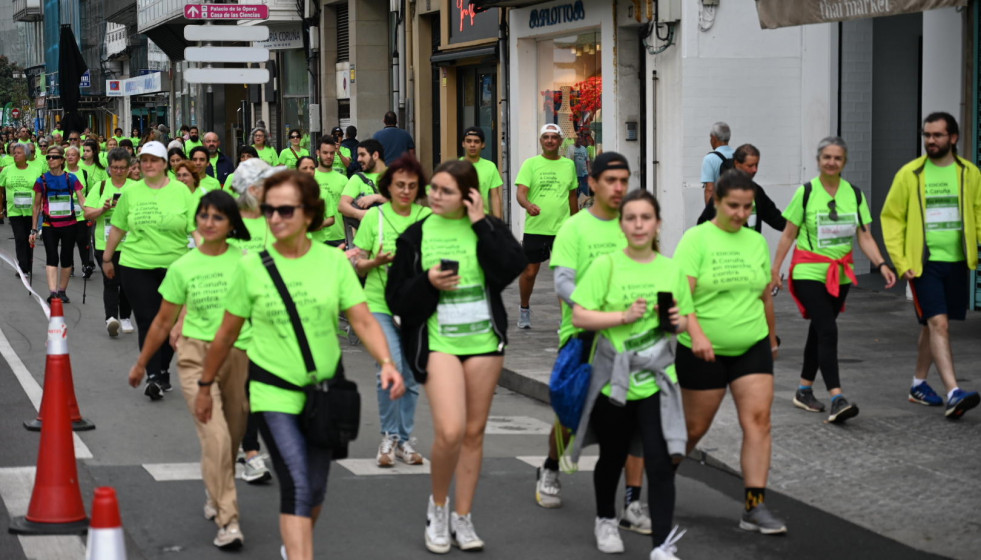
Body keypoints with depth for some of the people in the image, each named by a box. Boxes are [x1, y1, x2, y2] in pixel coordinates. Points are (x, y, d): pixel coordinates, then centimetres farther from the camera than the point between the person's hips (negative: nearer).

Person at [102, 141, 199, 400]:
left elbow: (197, 228, -3)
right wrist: (107, 258, 18)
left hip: (175, 265, 0)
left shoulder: (181, 191, 0)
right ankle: (153, 376, -3)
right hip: (137, 267, 0)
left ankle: (163, 371, 24)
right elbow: (118, 228, 13)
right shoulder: (130, 192, 4)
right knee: (147, 321, -4)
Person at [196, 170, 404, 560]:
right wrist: (205, 386, 10)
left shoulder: (333, 261, -3)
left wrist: (386, 362, -23)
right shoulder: (252, 267, -6)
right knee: (297, 484, -17)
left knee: (315, 489, 14)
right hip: (273, 389, -3)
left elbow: (363, 321, -6)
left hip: (325, 386, 3)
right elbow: (227, 333, 4)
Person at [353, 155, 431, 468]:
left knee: (412, 375, 7)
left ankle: (404, 439, 21)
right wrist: (376, 261, -15)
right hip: (380, 304, -2)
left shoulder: (428, 217, 5)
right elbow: (357, 265, 5)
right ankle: (389, 436, -1)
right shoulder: (374, 216, 1)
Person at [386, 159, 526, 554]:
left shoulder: (488, 229, 4)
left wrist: (481, 224, -13)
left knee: (474, 432, 8)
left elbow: (511, 269, -15)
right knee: (449, 431, -17)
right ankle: (438, 505, 8)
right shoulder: (416, 236, 2)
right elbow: (396, 298, 2)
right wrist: (428, 282, -16)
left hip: (484, 341, 2)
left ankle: (462, 518, 21)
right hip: (438, 342, -2)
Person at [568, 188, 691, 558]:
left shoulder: (671, 270, 4)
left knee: (661, 461, -10)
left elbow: (685, 321, 15)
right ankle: (606, 520, 42)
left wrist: (679, 321, -8)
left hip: (656, 379, 1)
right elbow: (579, 317, -12)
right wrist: (624, 316, -22)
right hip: (612, 378, -1)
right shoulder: (607, 265, -6)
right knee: (613, 457, 15)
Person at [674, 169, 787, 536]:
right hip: (704, 350, -4)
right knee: (695, 427, 6)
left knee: (758, 420, -9)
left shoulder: (756, 241, 7)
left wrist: (772, 337, 25)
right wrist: (696, 334, -31)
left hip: (752, 347, 4)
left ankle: (754, 508, -8)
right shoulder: (696, 239, -9)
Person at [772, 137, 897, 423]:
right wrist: (775, 268, -1)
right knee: (827, 331, -17)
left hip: (840, 275, 5)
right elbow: (789, 235, -1)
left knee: (819, 331, 13)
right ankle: (836, 399, -25)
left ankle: (804, 390, 27)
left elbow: (865, 237, 3)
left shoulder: (854, 194, 4)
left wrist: (881, 264, -11)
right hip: (809, 272, -5)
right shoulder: (806, 192, -6)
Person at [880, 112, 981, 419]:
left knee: (933, 325, 14)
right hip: (923, 262, -3)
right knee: (938, 323, -14)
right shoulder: (910, 174, -2)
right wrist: (900, 262, -6)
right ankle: (954, 393, -20)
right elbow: (892, 218, 1)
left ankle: (919, 384, 30)